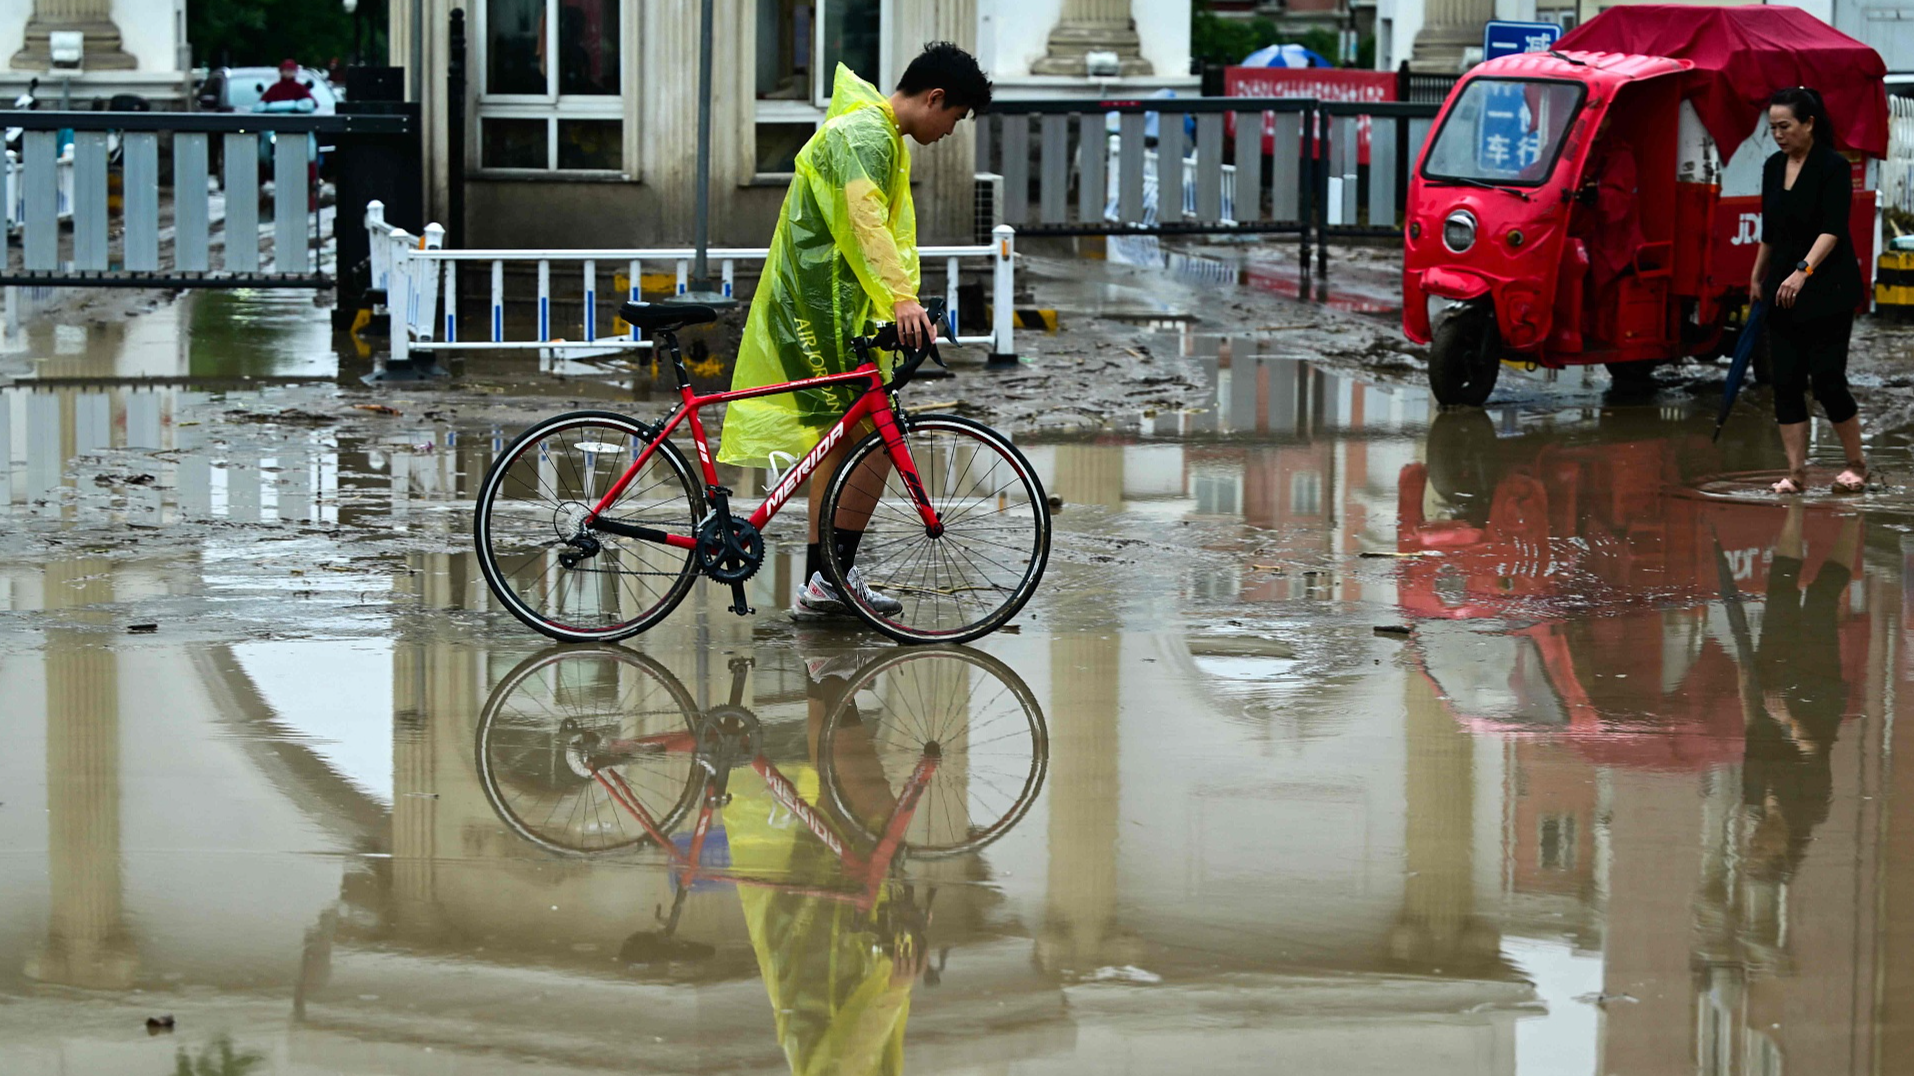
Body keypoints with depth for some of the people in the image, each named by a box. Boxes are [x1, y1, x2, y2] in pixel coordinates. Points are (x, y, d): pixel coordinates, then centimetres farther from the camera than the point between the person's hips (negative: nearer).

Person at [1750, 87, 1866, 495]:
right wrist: (1757, 277, 25)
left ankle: (1856, 465, 12)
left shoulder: (1833, 167, -14)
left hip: (1828, 291, -7)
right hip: (1784, 291, 7)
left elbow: (1832, 230, -24)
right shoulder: (1774, 167, 7)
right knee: (1786, 381, 1)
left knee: (1827, 378, -6)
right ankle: (1796, 472, 4)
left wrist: (1803, 271, -37)